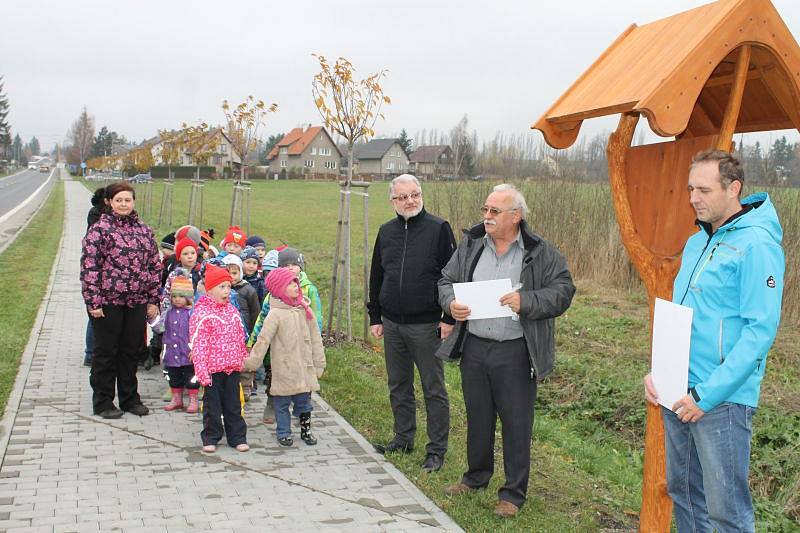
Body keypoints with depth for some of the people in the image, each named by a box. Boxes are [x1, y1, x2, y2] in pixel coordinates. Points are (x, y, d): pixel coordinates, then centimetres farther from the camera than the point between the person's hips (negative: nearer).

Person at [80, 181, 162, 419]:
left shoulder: (144, 230, 9)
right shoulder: (100, 229, -6)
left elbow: (155, 266, 13)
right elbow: (89, 266, -10)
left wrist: (153, 300, 8)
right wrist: (93, 301, -14)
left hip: (137, 302, 5)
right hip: (107, 302, -4)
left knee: (132, 351, 13)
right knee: (106, 352, 6)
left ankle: (129, 398, 25)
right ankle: (103, 401, 17)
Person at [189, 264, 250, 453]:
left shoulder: (233, 311, 8)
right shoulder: (201, 314, -12)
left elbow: (240, 338, 17)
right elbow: (198, 344, -14)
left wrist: (245, 361, 19)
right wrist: (201, 370, -17)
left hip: (233, 367, 5)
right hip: (213, 368, -5)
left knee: (233, 404, 12)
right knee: (212, 404, 6)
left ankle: (237, 436, 20)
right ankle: (210, 438, 19)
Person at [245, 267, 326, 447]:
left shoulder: (305, 310, 4)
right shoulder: (276, 314, -11)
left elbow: (315, 338, 9)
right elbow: (263, 340, -12)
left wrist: (319, 364, 10)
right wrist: (251, 362, -12)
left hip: (305, 368, 4)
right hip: (284, 370, -4)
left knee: (304, 401, 13)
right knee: (282, 403, 7)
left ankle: (306, 430, 28)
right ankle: (284, 433, 21)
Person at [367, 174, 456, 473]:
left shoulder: (439, 229, -6)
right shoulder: (386, 232, 9)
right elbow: (376, 277, 16)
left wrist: (449, 318, -11)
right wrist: (375, 317, 14)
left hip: (427, 325, -5)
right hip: (392, 325, 5)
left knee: (434, 389, 2)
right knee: (399, 387, 15)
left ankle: (436, 449, 11)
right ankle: (403, 439, 29)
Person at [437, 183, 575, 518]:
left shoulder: (540, 253, -5)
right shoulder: (470, 245, 7)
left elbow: (562, 291, -7)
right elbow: (446, 280, 13)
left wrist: (526, 301, -21)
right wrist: (451, 302, -9)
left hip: (515, 353, -4)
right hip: (473, 348, 4)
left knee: (516, 424, 3)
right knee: (477, 417, 18)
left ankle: (513, 493, 17)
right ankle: (476, 476, 38)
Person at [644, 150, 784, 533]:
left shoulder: (756, 245, -14)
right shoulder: (697, 242, 12)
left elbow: (760, 331, -19)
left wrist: (707, 396, -21)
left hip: (722, 399, -8)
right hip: (678, 393, 8)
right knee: (682, 491, 18)